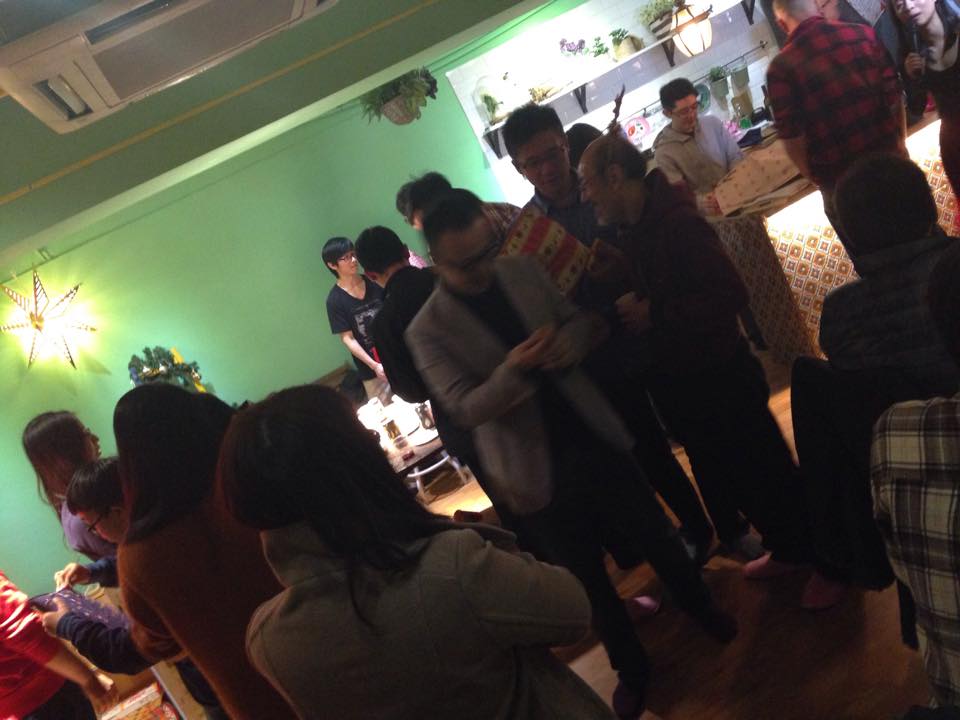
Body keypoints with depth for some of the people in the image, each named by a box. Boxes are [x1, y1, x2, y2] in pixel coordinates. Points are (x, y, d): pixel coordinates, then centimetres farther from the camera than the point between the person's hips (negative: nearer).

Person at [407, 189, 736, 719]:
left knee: (656, 534, 20)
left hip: (594, 437, 4)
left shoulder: (524, 271, -2)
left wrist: (571, 339, -18)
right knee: (586, 576, 14)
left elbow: (585, 318, 5)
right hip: (538, 469, -3)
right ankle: (630, 668, 41)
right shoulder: (428, 329, -13)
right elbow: (464, 409, -19)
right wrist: (513, 368, -36)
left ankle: (702, 609, 50)